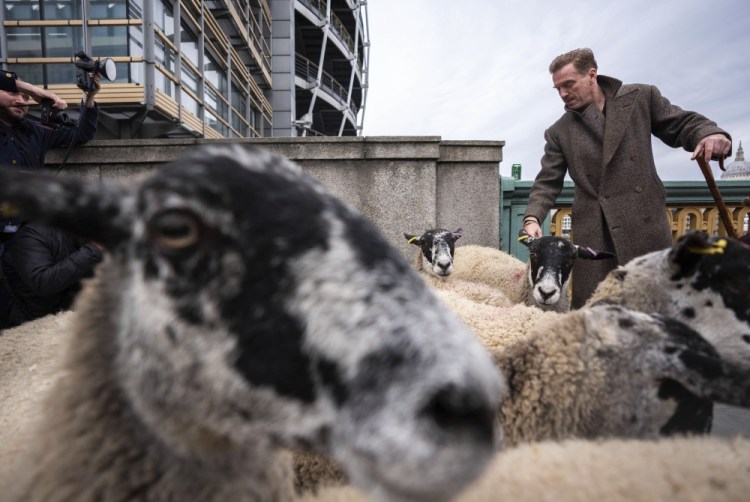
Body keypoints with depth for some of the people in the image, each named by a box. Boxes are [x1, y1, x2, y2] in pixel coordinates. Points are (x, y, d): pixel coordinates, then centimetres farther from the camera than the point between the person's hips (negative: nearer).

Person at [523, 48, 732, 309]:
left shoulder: (641, 97, 7)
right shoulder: (559, 132, 8)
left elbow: (682, 123, 12)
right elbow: (547, 182, 4)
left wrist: (709, 133, -12)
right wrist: (533, 218, -13)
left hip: (646, 225, 1)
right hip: (595, 234, 0)